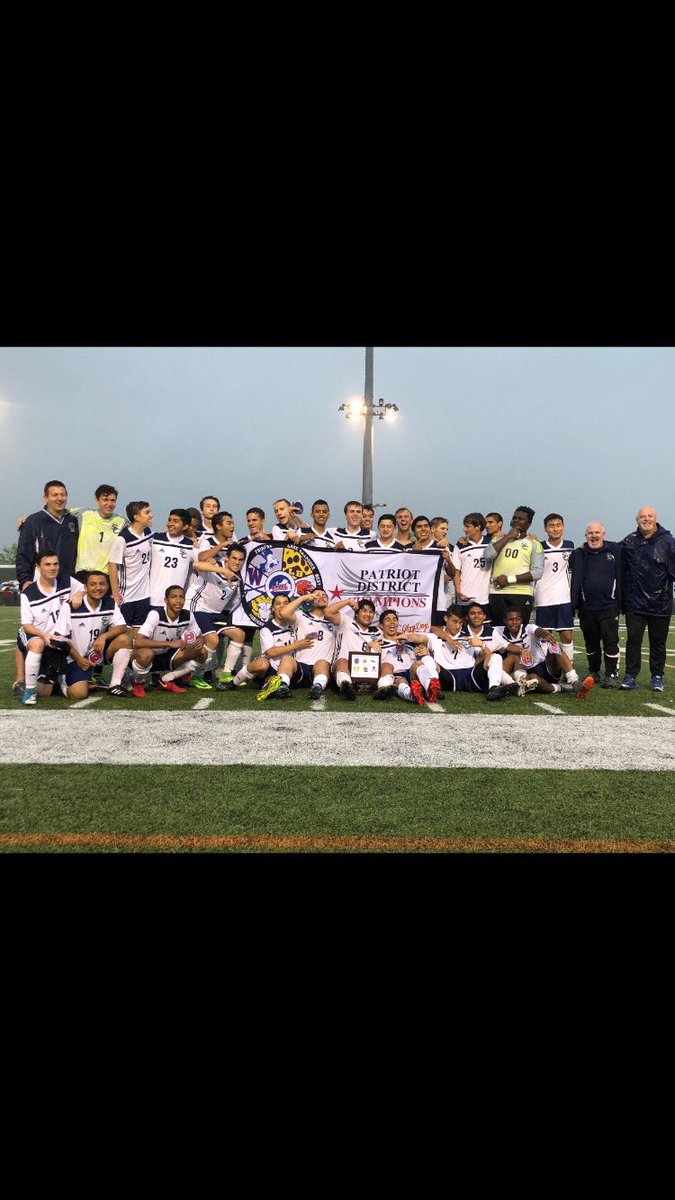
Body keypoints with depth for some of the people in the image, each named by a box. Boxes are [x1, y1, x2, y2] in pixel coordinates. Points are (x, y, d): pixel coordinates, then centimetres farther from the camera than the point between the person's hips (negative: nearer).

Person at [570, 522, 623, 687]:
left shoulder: (615, 550, 4)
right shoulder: (579, 554, 6)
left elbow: (621, 576, 2)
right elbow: (575, 580, 0)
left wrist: (621, 602, -4)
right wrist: (573, 604, -9)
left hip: (609, 606, -2)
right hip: (586, 607, 2)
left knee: (611, 641, -5)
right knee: (591, 642, 13)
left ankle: (612, 674, 4)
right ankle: (594, 672, 26)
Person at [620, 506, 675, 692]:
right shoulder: (629, 542, 5)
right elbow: (622, 572, 10)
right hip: (634, 603, 1)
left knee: (658, 642, 9)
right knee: (633, 640, 1)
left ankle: (657, 677, 21)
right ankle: (631, 675, 9)